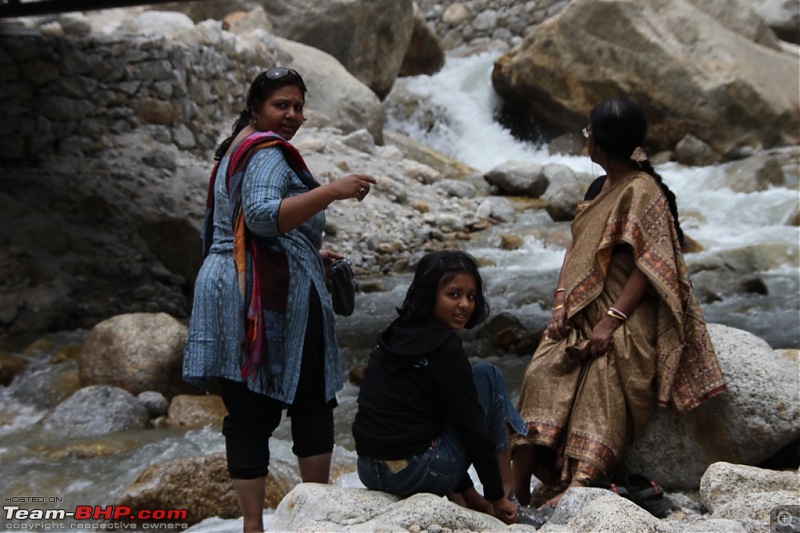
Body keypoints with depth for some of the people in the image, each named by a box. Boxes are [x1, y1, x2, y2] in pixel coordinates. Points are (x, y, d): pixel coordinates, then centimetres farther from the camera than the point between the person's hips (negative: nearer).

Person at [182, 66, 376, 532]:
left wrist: (309, 255, 30)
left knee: (248, 414, 5)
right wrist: (331, 191, -31)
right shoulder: (267, 152, -8)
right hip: (272, 298, -9)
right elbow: (263, 215, -26)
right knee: (313, 403, 5)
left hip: (230, 293, 9)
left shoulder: (235, 151, 24)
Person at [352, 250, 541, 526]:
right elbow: (472, 428, -11)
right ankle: (509, 499, 7)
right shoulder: (444, 346, -13)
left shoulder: (395, 335, 12)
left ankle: (462, 496, 20)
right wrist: (497, 497, -1)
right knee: (488, 377, 6)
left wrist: (465, 490, 24)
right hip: (415, 472, -8)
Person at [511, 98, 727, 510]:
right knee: (542, 373, -10)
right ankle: (518, 490, -13)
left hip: (626, 320, -7)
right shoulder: (601, 188, 17)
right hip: (582, 315, 7)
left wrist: (611, 320, -20)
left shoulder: (642, 191, -9)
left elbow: (650, 266, -15)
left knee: (601, 393, -22)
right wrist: (561, 308, 2)